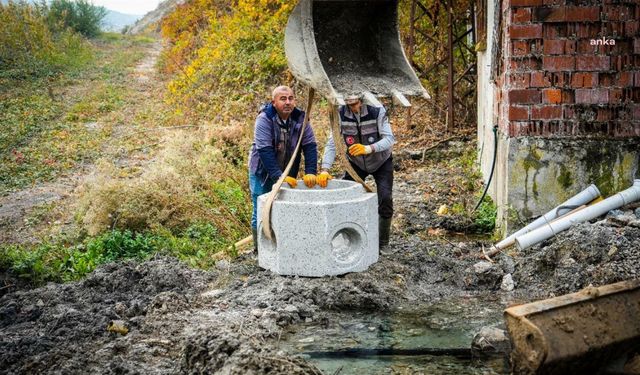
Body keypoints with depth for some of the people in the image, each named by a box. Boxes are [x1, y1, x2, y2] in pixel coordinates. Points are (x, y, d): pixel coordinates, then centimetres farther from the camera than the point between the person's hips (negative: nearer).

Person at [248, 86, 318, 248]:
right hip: (263, 173, -4)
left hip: (287, 174, 4)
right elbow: (264, 151, -26)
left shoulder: (300, 119, -7)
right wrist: (279, 176, -32)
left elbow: (310, 146, -8)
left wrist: (310, 172, -20)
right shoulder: (264, 119, -20)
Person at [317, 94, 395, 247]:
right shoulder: (341, 114, -20)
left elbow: (389, 138, -30)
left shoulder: (377, 111, -26)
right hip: (356, 163, 3)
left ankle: (383, 243, 3)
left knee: (385, 199, -14)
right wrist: (324, 170, -34)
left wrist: (368, 148, -49)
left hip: (381, 162, -2)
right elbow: (332, 143, -22)